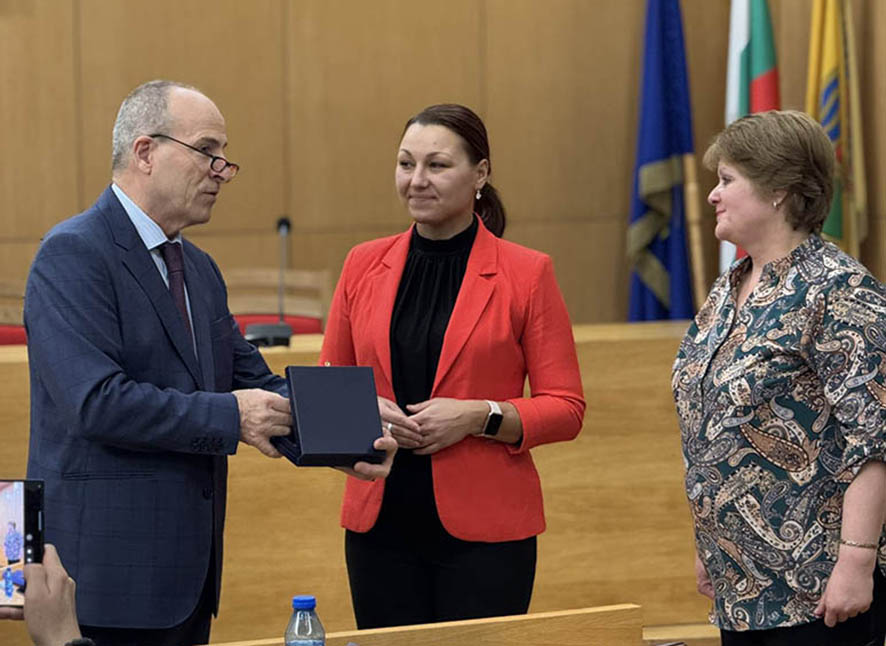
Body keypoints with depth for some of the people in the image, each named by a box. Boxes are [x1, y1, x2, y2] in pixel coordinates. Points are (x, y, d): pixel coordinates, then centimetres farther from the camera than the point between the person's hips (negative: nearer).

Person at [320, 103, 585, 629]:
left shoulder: (526, 274, -1)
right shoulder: (364, 266, 9)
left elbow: (566, 408, -1)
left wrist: (480, 416, -16)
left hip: (484, 530, -3)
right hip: (381, 525, 3)